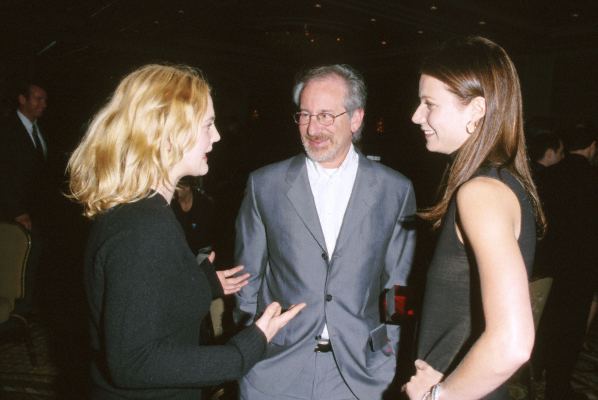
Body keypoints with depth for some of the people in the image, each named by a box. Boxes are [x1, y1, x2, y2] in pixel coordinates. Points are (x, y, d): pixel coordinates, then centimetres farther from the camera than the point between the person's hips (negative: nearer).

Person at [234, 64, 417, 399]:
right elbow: (248, 280, 2)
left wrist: (390, 361, 3)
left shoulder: (396, 190, -4)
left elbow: (398, 287, 3)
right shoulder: (265, 185, -3)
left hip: (361, 373, 0)